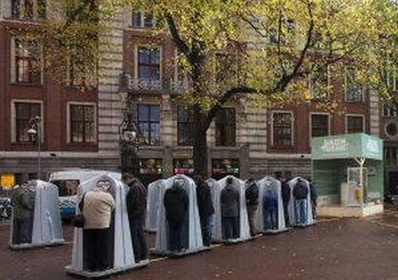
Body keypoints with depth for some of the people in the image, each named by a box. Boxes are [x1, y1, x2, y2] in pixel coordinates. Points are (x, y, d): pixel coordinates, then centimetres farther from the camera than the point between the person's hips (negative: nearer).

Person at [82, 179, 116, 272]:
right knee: (103, 246, 7)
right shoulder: (107, 196, -7)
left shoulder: (86, 195, 5)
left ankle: (90, 265, 16)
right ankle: (103, 265, 13)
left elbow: (81, 207, 10)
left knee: (90, 246, 10)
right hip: (102, 225, -4)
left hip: (88, 225, 4)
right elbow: (113, 207, 4)